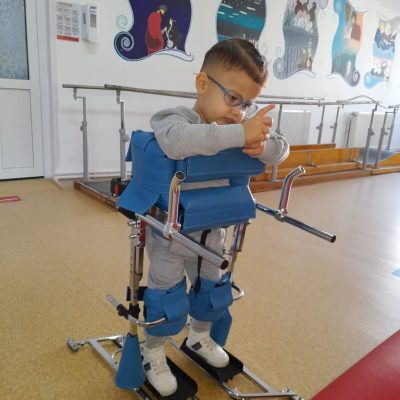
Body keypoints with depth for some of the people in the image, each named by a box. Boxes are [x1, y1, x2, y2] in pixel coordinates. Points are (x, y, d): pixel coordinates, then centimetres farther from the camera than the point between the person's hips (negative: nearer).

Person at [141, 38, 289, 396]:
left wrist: (261, 145, -28)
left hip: (212, 232, 6)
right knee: (168, 296, 3)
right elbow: (178, 141, -48)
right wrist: (240, 134, -50)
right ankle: (153, 354, 31)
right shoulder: (176, 118, -24)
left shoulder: (242, 127, -3)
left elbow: (282, 149, -5)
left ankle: (200, 337, 49)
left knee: (211, 287, 21)